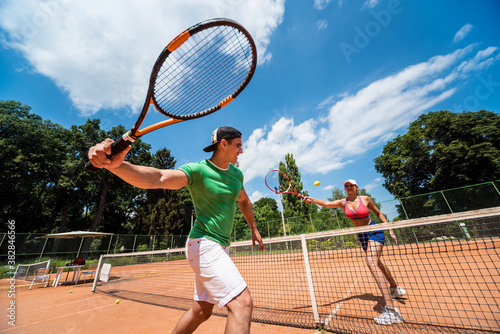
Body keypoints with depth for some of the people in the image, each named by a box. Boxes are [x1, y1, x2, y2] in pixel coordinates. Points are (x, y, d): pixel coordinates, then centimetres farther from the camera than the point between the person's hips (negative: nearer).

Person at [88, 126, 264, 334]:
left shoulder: (236, 173, 7)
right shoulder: (197, 170, -15)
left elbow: (244, 201, 22)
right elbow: (157, 178, -30)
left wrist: (254, 229, 27)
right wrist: (116, 165, -48)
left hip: (220, 247, 8)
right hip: (204, 245, -8)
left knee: (201, 311, 17)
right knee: (242, 303, -14)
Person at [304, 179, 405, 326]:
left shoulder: (365, 199, -11)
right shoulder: (343, 202, -7)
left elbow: (378, 213, 4)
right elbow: (326, 203, -24)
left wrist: (390, 230, -1)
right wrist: (311, 199, -41)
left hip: (374, 231, -5)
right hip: (362, 235, 5)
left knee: (371, 262, -25)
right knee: (377, 263, 21)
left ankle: (390, 310, -23)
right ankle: (395, 289, 49)